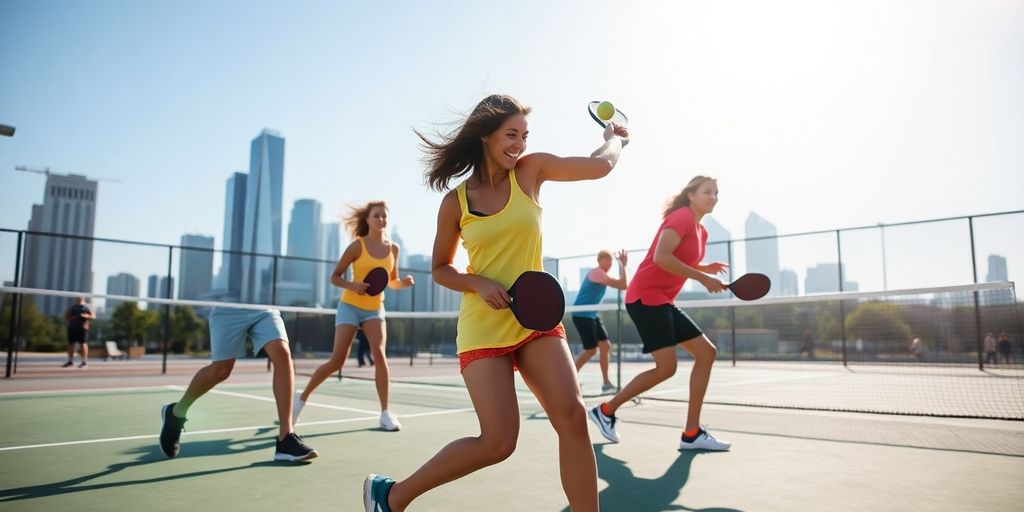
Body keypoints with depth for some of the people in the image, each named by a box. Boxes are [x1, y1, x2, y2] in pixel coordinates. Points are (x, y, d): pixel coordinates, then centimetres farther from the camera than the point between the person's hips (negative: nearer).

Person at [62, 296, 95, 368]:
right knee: (70, 344, 7)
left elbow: (93, 316, 2)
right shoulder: (71, 307, 13)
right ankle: (70, 361, 18)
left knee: (83, 344, -5)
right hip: (72, 328, 4)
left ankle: (85, 362, 0)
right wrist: (71, 318, -9)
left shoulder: (86, 307, 5)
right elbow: (65, 316, 12)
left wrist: (87, 316, -18)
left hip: (82, 328, -4)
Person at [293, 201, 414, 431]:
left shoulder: (393, 248, 2)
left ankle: (385, 413, -10)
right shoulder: (357, 246, -9)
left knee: (379, 354, -18)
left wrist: (404, 282, -9)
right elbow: (335, 277, -5)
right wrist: (353, 285, -24)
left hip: (375, 309, 3)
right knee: (337, 361, -7)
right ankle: (302, 397, 17)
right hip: (350, 306, -3)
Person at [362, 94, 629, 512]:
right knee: (498, 443, -9)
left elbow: (600, 165, 4)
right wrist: (478, 284, -11)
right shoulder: (455, 202, -1)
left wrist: (615, 137, 23)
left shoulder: (530, 170, 2)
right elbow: (441, 270, 8)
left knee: (573, 416, -17)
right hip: (484, 328, -2)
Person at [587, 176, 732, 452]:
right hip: (646, 296, -10)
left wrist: (705, 269, 12)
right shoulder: (681, 217, -11)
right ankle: (605, 410, 4)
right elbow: (661, 258, -24)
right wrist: (703, 278, -20)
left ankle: (691, 433, 5)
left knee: (707, 352, 3)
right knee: (666, 367, -14)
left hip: (663, 301, 10)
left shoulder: (701, 232, 17)